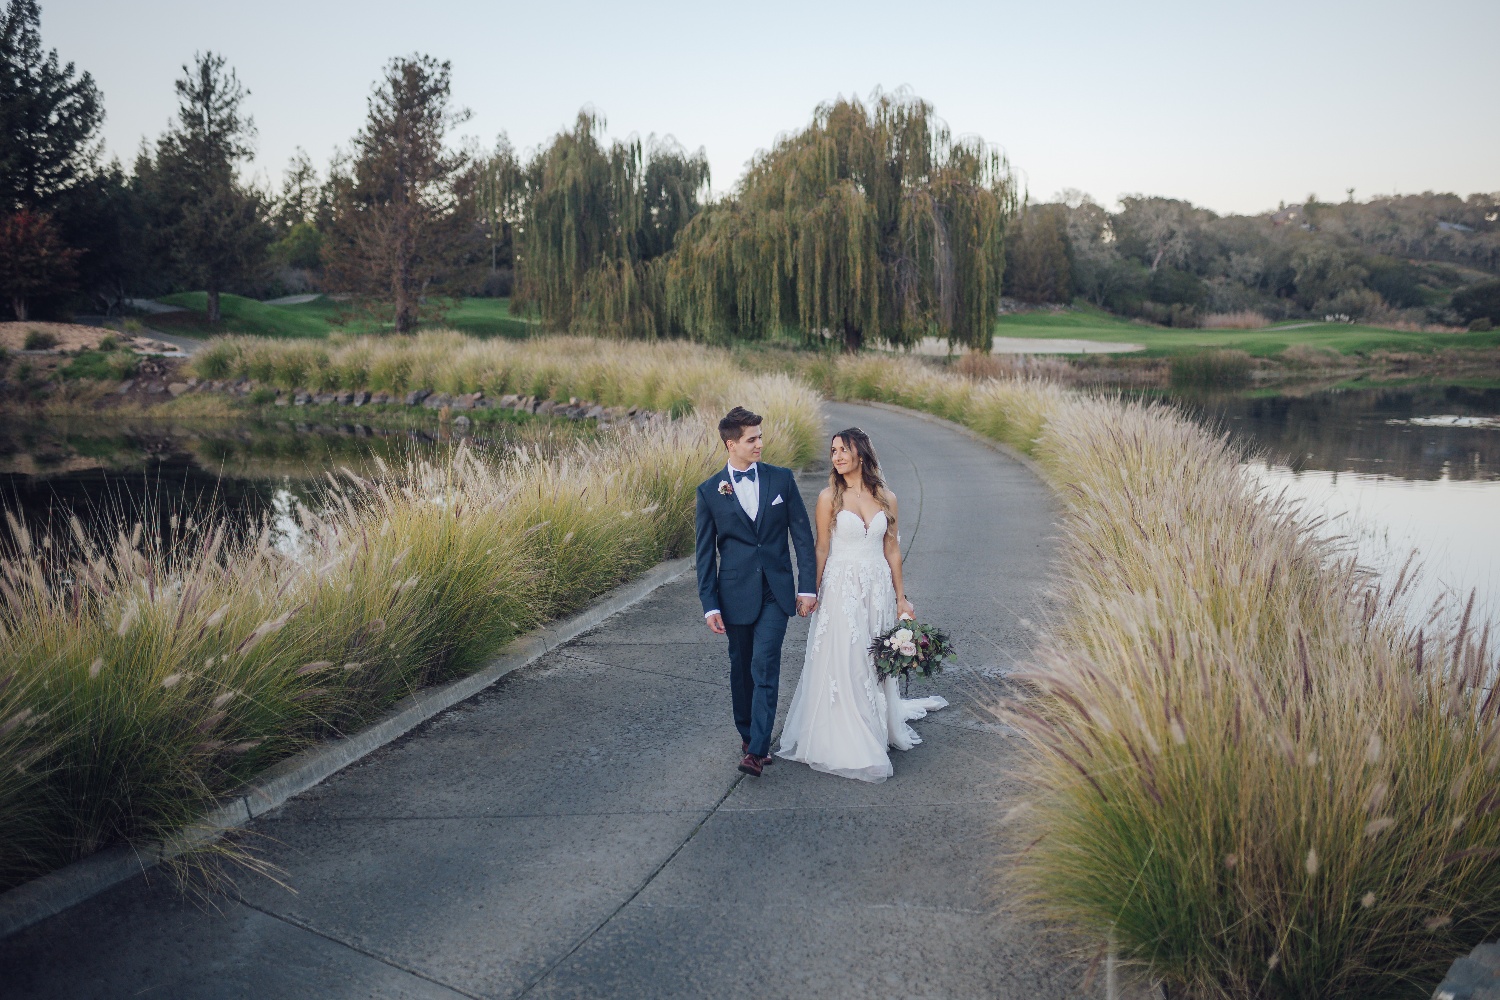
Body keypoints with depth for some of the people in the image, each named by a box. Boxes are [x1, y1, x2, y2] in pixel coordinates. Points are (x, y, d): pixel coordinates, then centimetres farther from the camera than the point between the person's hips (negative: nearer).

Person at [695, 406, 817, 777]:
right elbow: (706, 553, 1)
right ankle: (747, 736, 29)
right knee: (741, 669, 11)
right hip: (736, 594, 1)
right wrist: (709, 604, -3)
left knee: (764, 666, -11)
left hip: (777, 590, -1)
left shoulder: (781, 478, 1)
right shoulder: (710, 491, -2)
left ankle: (757, 749, -10)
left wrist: (807, 586, -2)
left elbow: (802, 535, 3)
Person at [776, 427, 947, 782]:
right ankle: (844, 742, 12)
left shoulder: (886, 498, 4)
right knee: (842, 663, 0)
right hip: (841, 589, -3)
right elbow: (821, 549, -2)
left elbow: (892, 549, 8)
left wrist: (901, 598, 8)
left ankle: (880, 727, 32)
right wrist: (811, 593, -5)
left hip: (878, 589, 3)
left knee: (877, 661, 12)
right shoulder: (829, 497, -4)